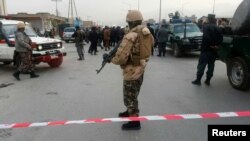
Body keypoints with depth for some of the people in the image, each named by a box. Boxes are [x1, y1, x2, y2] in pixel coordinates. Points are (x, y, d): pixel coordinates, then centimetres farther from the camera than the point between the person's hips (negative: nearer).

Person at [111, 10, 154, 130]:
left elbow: (121, 57, -26)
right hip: (141, 68, 9)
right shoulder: (146, 33, 1)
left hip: (132, 71, -8)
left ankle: (135, 122, 17)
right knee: (133, 94, 25)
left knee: (129, 97, 6)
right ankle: (130, 112, 44)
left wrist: (112, 59, -7)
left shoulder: (130, 37, -24)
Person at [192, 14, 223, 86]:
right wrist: (216, 45, -2)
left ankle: (198, 80, 1)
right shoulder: (217, 28, 11)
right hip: (214, 50, 5)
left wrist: (210, 44, -12)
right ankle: (208, 80, 14)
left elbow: (206, 37, -20)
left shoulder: (205, 26, -5)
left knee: (201, 65, 0)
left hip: (206, 49, -5)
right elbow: (221, 38, 1)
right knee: (211, 65, 11)